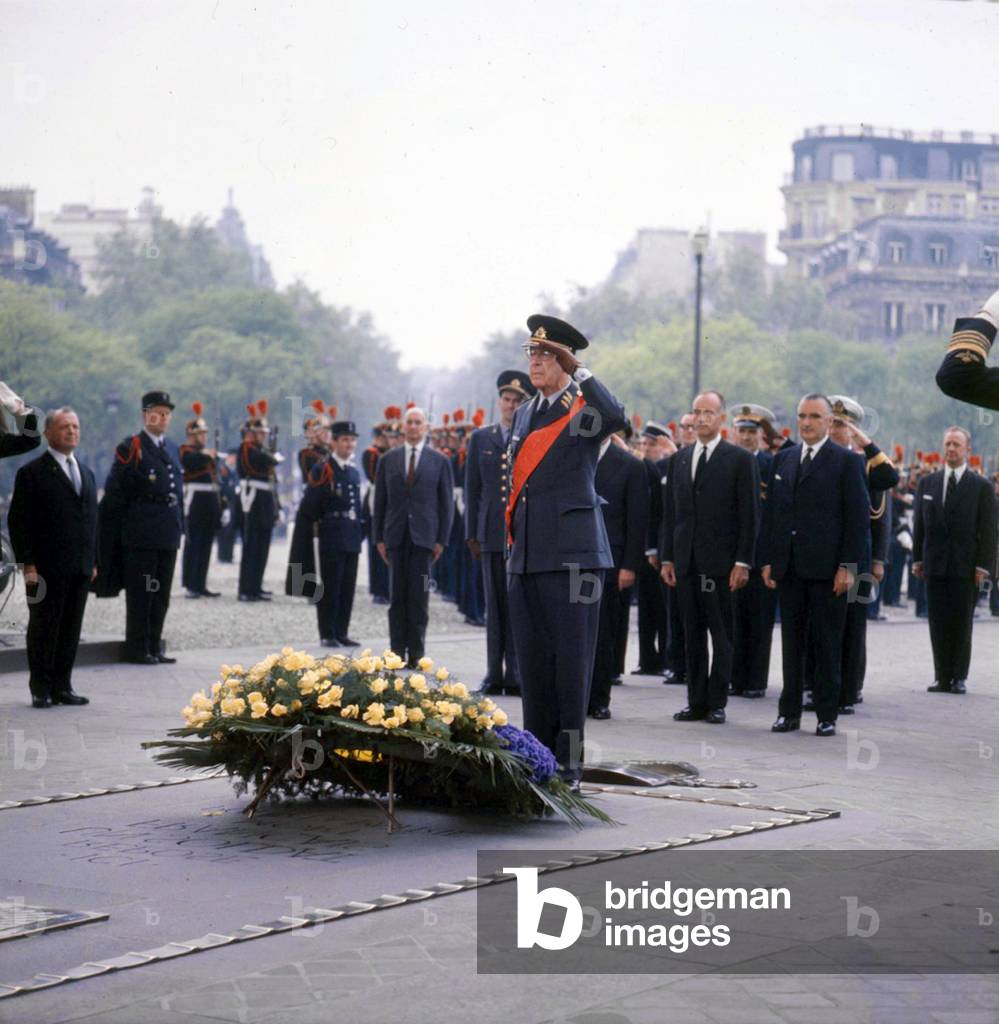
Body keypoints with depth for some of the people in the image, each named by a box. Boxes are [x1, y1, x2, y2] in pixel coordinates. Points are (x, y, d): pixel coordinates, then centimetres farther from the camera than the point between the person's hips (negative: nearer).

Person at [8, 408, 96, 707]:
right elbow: (19, 521, -7)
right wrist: (28, 564, -13)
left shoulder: (86, 474, 18)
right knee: (43, 629, 0)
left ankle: (62, 687, 14)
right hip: (47, 567, -6)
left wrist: (93, 561, 13)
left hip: (80, 569, 6)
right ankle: (41, 690, 6)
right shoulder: (32, 473, -3)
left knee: (71, 629, 8)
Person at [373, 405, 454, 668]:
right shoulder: (388, 460, 11)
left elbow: (446, 503, 5)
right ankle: (397, 652, 4)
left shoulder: (440, 461, 6)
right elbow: (380, 501, 11)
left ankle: (416, 653, 1)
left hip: (424, 536, -2)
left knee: (419, 597, -3)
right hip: (396, 536, 2)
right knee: (397, 597, 1)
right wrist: (379, 538, 5)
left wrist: (442, 539, -2)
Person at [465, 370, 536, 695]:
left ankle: (516, 674, 2)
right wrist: (472, 533, 6)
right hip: (493, 533, 2)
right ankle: (495, 675, 7)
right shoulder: (481, 438, 12)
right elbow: (472, 489, 12)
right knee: (495, 604, 4)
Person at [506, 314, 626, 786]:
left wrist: (578, 371, -26)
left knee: (571, 658, -4)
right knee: (532, 660, 10)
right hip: (526, 554, 7)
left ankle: (568, 764, 0)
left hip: (571, 553, -7)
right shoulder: (524, 414, 18)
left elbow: (615, 418, -29)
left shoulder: (585, 408, -4)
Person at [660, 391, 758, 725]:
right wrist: (667, 557, 8)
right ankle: (696, 702, 12)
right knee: (692, 634, 7)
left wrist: (742, 562, -11)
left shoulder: (740, 460, -2)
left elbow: (749, 515, -5)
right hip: (686, 561, 5)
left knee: (721, 635, 1)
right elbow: (670, 512, 14)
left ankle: (717, 703, 6)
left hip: (720, 561, -4)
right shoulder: (679, 459, 13)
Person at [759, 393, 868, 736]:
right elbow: (770, 511, 14)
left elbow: (857, 518, -5)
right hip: (788, 567, 5)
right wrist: (767, 560, 8)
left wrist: (848, 566, -11)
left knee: (828, 644, 1)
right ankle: (789, 712, 14)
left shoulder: (847, 462, -2)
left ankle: (827, 716, 6)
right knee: (791, 642, 8)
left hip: (827, 567, -4)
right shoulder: (782, 459, 13)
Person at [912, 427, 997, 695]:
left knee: (961, 624, 0)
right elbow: (920, 524, 13)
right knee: (938, 624, 3)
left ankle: (959, 677, 7)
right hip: (935, 566, 3)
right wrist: (917, 558, 6)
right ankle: (942, 677, 7)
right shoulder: (927, 483, 11)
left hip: (966, 567, -3)